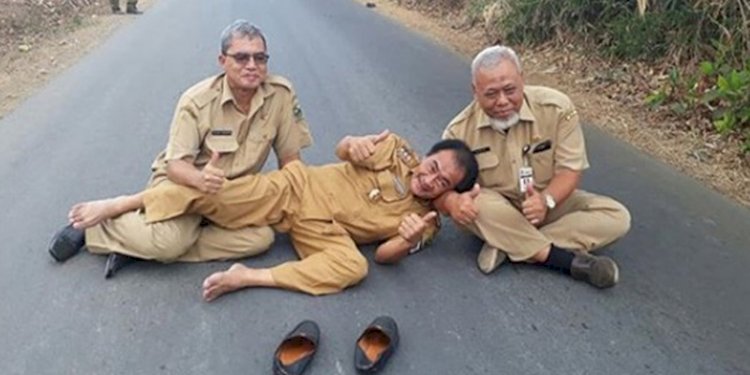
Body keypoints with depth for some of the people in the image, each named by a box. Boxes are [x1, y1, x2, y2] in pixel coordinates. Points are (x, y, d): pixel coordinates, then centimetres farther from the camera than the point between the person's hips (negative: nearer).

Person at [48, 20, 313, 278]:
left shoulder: (282, 94, -14)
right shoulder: (197, 101, -18)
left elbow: (289, 158, -6)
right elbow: (175, 165, -20)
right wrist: (199, 178, -43)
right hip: (183, 181, -4)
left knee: (262, 237, -27)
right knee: (170, 239, -33)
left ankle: (139, 245, -19)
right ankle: (96, 223, -2)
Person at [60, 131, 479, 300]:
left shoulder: (425, 221, 1)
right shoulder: (400, 149, 1)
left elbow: (384, 254, -7)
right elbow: (342, 149, 4)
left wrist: (407, 241, -29)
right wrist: (355, 146, -20)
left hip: (323, 227, 0)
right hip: (298, 187, 0)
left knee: (354, 267, -33)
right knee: (215, 192, -20)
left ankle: (250, 278, -25)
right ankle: (119, 205, 0)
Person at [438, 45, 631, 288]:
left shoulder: (556, 108, -15)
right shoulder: (460, 131, -14)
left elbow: (570, 168, -13)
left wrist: (547, 200, -34)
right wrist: (452, 201, -37)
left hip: (549, 204, 2)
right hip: (495, 213, -1)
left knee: (617, 217, -19)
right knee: (467, 204, -35)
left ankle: (505, 245, -26)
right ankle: (569, 259, -28)